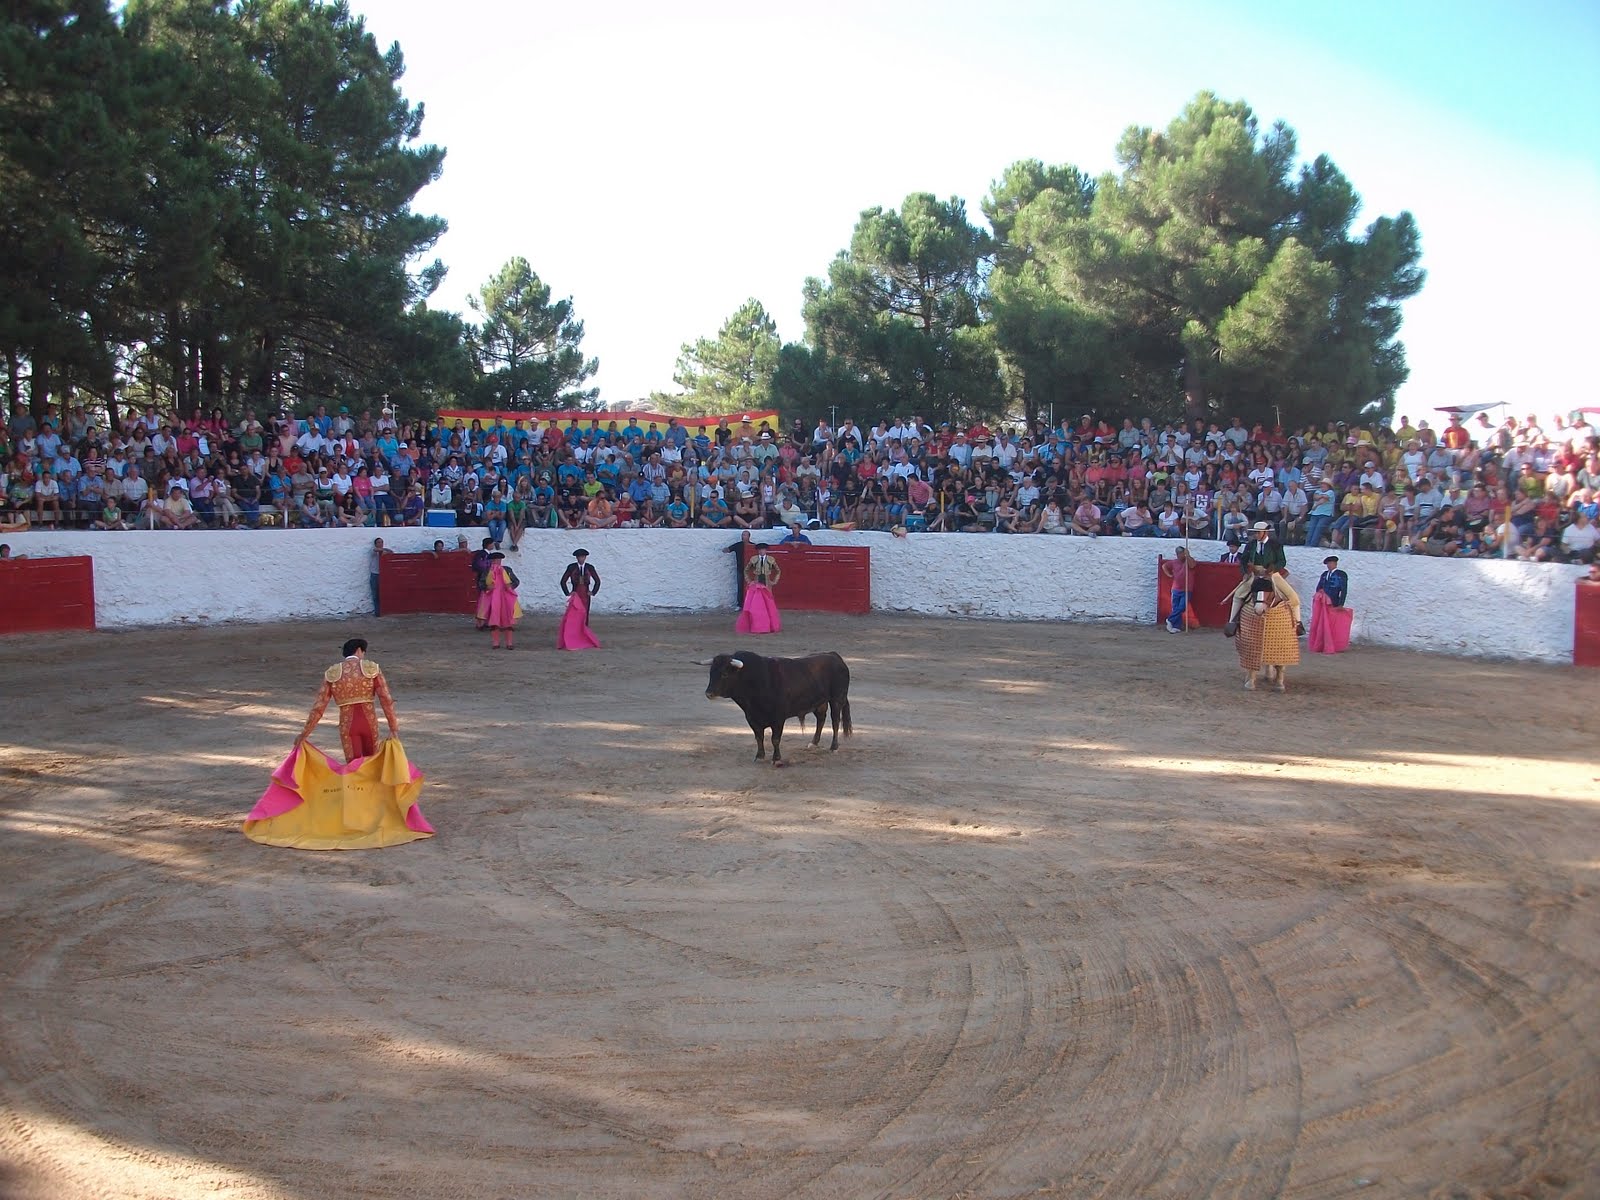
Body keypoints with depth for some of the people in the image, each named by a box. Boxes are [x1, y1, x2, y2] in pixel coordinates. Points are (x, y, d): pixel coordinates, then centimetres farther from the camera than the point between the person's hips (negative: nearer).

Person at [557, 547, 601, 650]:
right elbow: (563, 581, 3)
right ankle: (571, 640, -10)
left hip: (585, 596, 2)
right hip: (575, 595, -2)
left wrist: (593, 592, 4)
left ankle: (584, 640, 7)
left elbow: (597, 581, 13)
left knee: (584, 617, 4)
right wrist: (568, 593, -3)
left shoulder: (590, 568, 3)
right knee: (573, 617, -10)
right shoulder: (571, 567, -1)